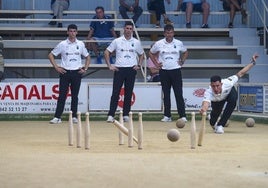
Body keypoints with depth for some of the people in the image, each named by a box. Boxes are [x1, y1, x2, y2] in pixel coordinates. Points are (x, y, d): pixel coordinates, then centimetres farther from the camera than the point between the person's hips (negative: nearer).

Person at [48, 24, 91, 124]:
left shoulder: (80, 44, 6)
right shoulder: (62, 44, 0)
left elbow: (87, 57, 16)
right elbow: (51, 55, 4)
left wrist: (85, 68, 4)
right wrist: (56, 67, -4)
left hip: (77, 72, 2)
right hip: (65, 72, -2)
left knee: (75, 96, 5)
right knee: (62, 95, -4)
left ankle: (74, 116, 12)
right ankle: (57, 117, -3)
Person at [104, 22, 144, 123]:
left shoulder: (136, 42, 8)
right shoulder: (117, 41, 2)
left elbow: (141, 54, 20)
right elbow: (106, 52, 6)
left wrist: (139, 65, 7)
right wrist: (109, 65, -2)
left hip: (131, 69, 2)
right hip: (119, 69, -2)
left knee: (128, 93, 5)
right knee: (115, 93, -6)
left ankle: (126, 115, 12)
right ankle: (111, 115, -7)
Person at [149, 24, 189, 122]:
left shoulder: (179, 43, 1)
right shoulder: (158, 44, 0)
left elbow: (185, 52, 19)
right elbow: (151, 53, 15)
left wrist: (182, 61, 4)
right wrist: (156, 63, 5)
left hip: (176, 71, -1)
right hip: (164, 71, 1)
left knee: (179, 94, -6)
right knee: (166, 95, 7)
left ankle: (182, 116, -6)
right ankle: (167, 116, 13)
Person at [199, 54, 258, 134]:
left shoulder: (227, 83, -42)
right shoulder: (208, 92, -46)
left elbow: (240, 73, -30)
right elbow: (205, 103, -67)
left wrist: (252, 62, -32)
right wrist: (203, 109, -91)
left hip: (229, 91, -1)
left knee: (233, 100, -31)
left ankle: (220, 125, -20)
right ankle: (213, 123, 47)